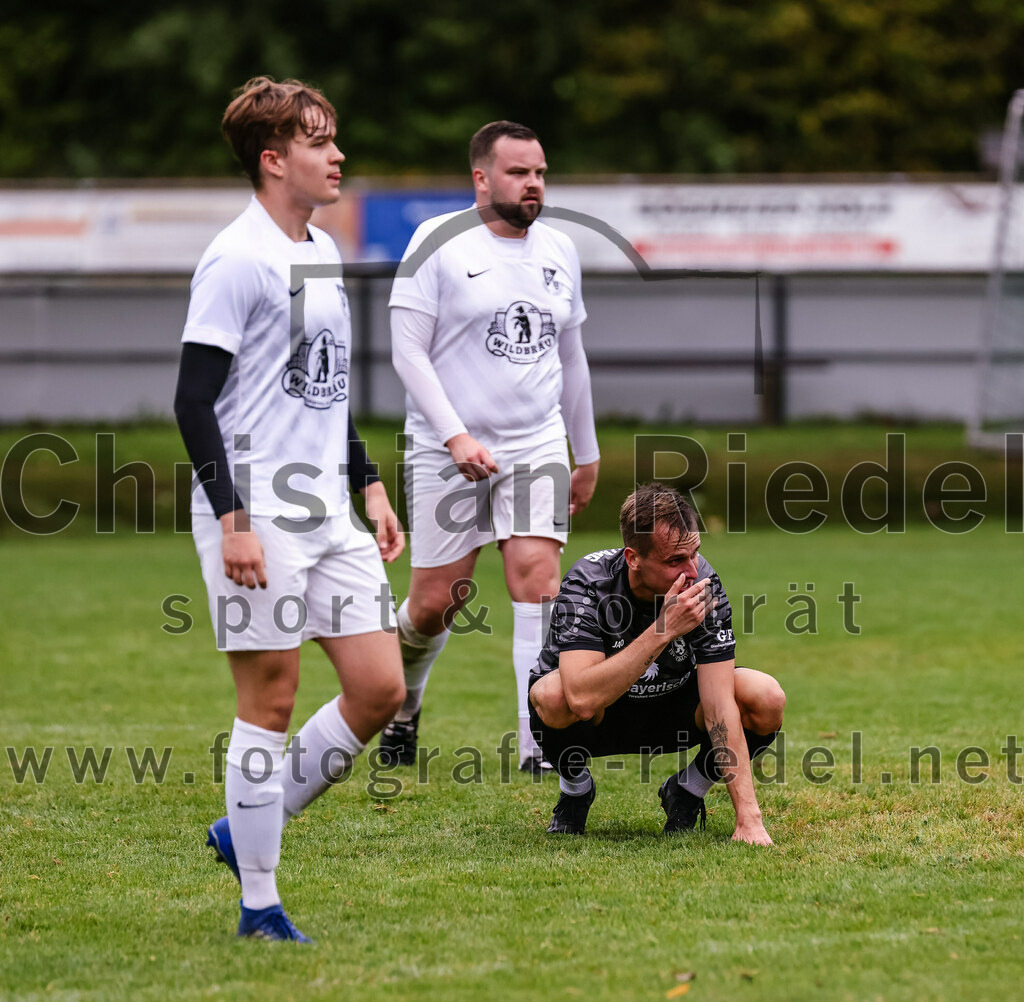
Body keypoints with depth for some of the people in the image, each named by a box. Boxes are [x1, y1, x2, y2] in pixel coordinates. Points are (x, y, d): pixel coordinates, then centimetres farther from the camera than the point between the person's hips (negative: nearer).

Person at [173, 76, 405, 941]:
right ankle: (259, 905, 5)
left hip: (329, 515, 8)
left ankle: (246, 830, 18)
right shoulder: (237, 260, -11)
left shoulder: (325, 254, 15)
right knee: (271, 699, -4)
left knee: (380, 687, 4)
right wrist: (232, 519, -19)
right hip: (258, 519, -8)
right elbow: (194, 400, -14)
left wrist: (370, 485, 20)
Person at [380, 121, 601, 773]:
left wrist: (587, 455, 22)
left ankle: (540, 746, -15)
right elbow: (408, 350, -10)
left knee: (538, 577, -15)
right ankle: (403, 706, 32)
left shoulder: (559, 250, 10)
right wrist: (456, 437, -19)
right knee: (435, 603, 1)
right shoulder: (438, 242, -6)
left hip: (536, 448, 3)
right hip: (446, 452, -3)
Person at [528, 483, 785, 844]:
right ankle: (575, 787, -3)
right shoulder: (588, 581, -31)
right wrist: (664, 630, -47)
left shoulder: (703, 584, -23)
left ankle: (686, 792, 4)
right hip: (592, 719, -2)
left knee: (767, 699, -23)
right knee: (552, 695, -37)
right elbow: (582, 698, -43)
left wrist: (748, 817, -34)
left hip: (671, 712, 2)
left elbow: (718, 704, -27)